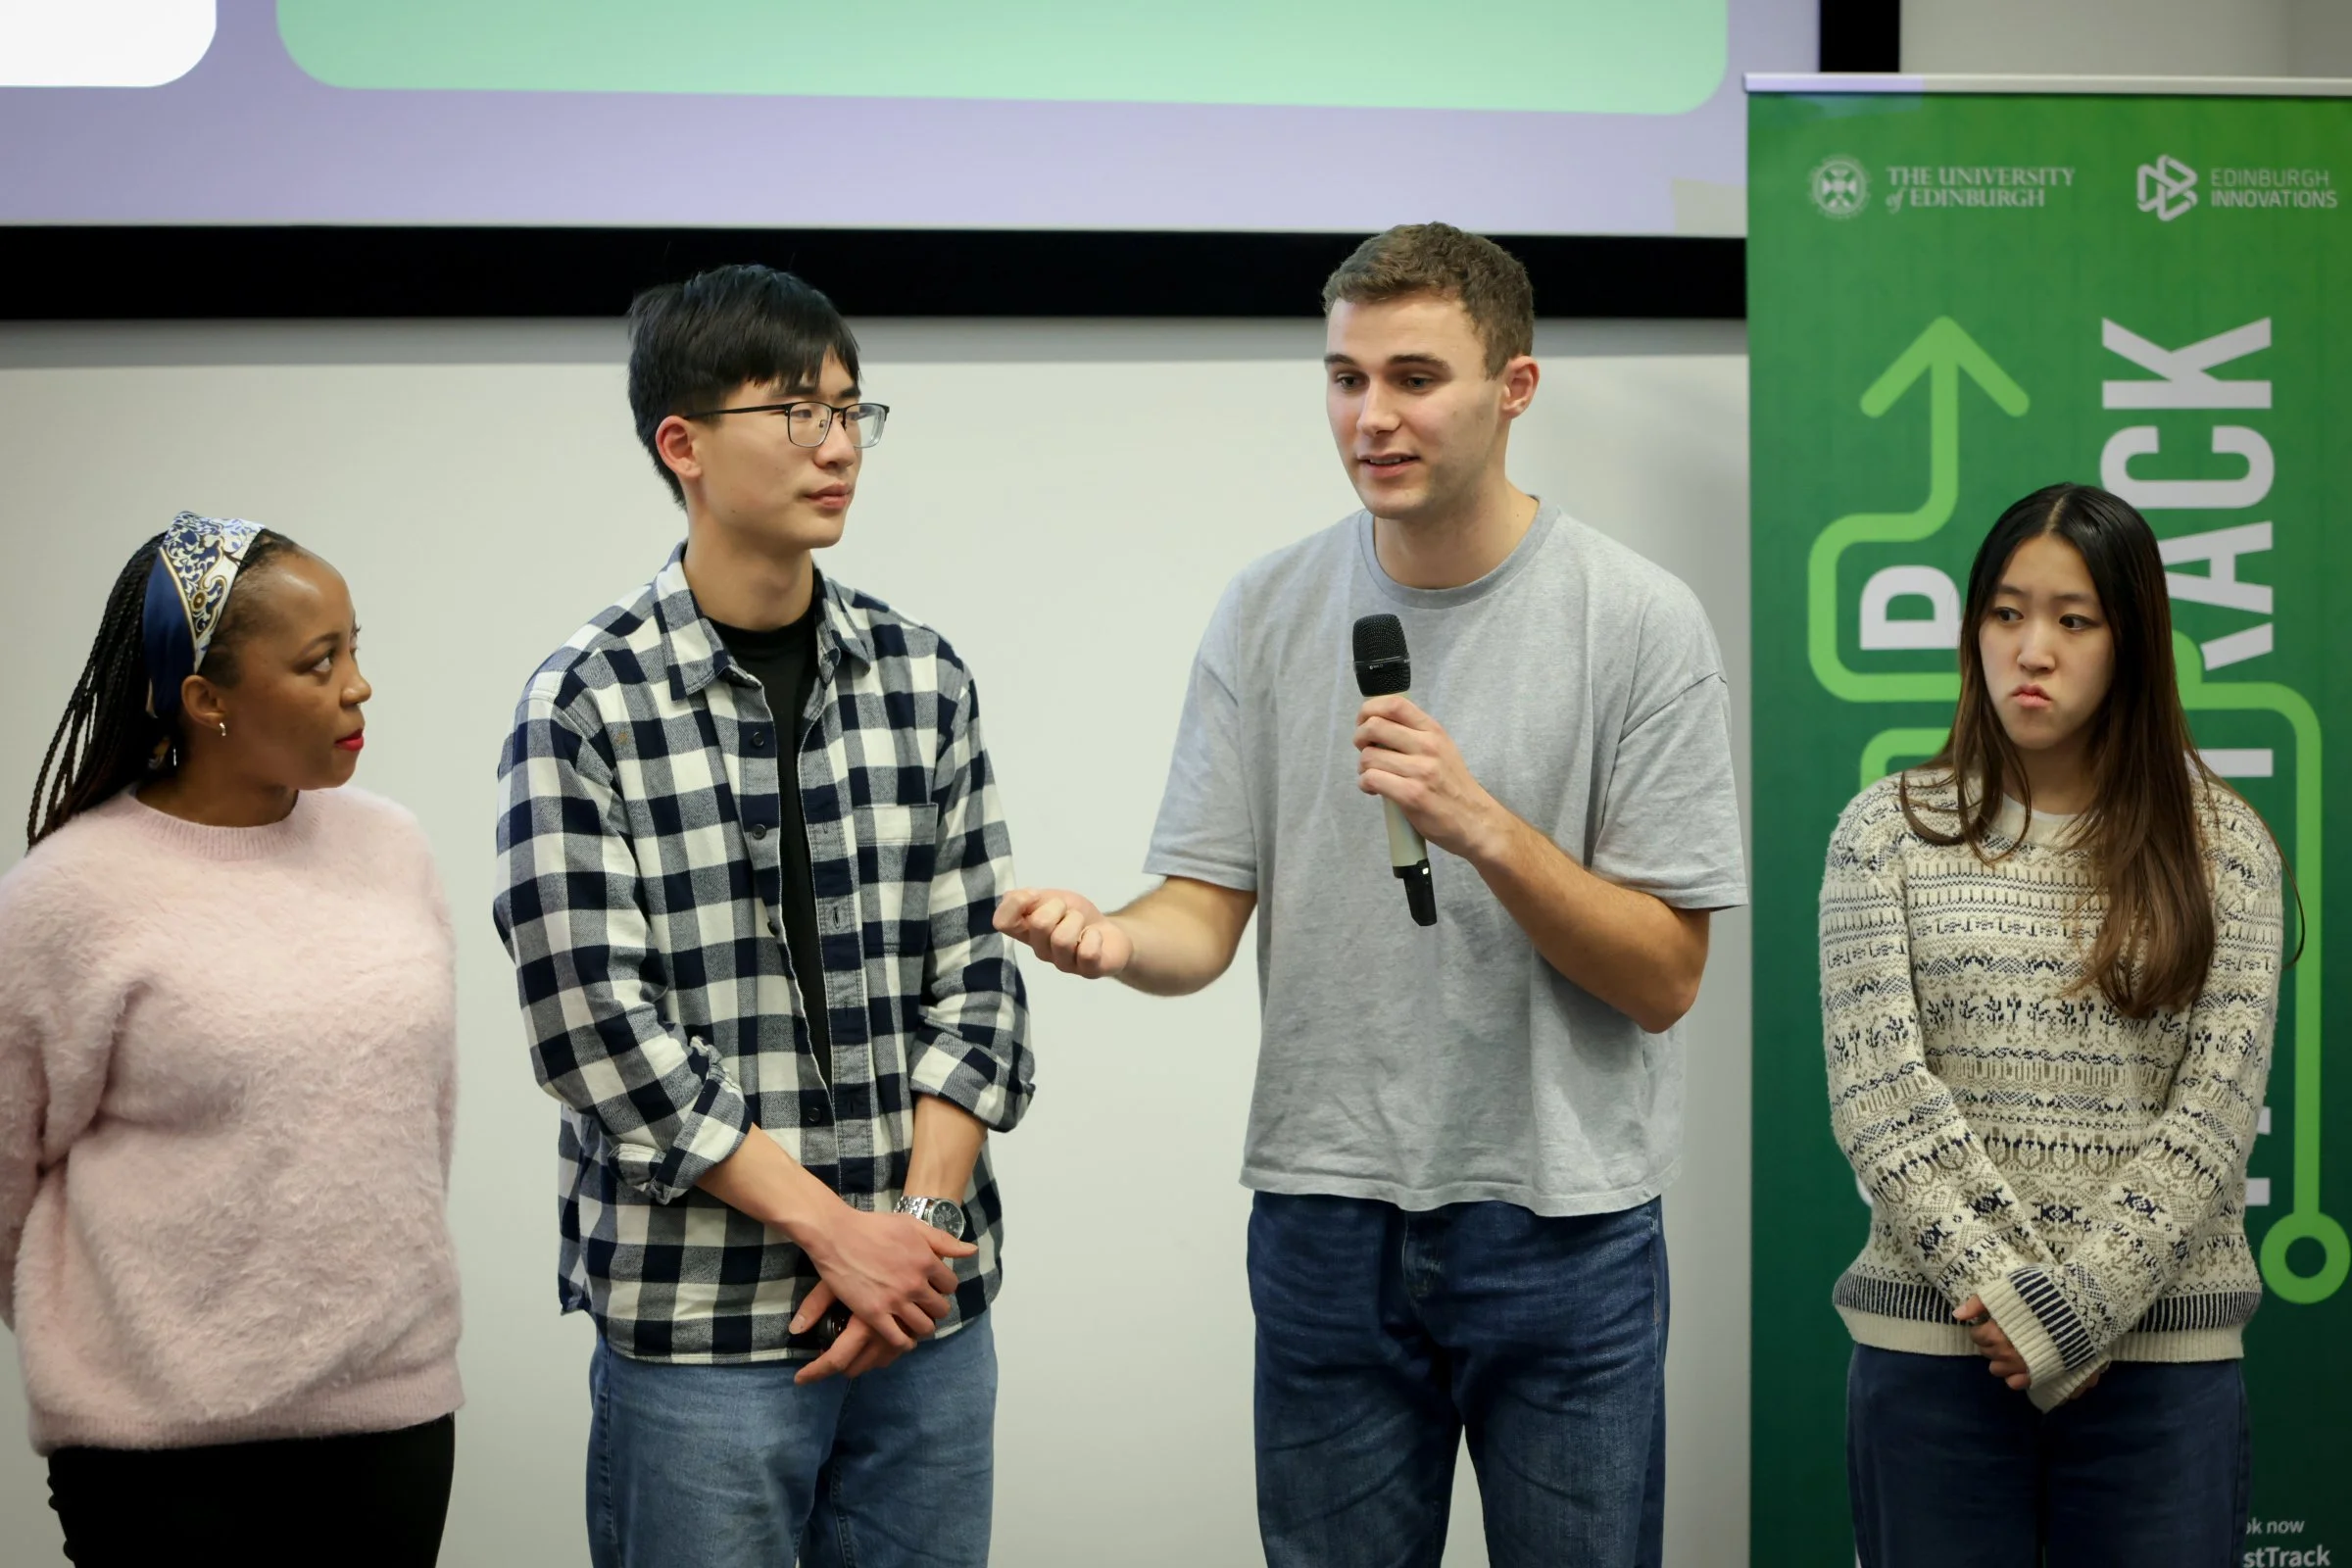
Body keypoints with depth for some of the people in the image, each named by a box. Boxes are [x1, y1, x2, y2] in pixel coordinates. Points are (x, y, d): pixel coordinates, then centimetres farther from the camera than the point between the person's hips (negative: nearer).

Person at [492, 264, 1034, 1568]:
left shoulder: (921, 679, 5)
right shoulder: (585, 707, -6)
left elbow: (974, 973, 5)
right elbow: (596, 1023, -11)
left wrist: (925, 1219, -7)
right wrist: (837, 1229, -13)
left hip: (928, 1311, 4)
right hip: (696, 1321, -3)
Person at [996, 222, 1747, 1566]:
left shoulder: (1640, 620, -6)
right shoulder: (1269, 613, 3)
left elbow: (1664, 976, -7)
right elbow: (1211, 908, 1)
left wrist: (1481, 825, -21)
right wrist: (1119, 940, -22)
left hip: (1565, 1220, -2)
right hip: (1330, 1215, 2)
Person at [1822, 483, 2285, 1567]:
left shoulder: (2221, 848, 5)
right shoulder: (1890, 831, 4)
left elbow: (2216, 1110, -3)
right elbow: (1878, 1092, -5)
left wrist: (2076, 1306, -14)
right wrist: (2007, 1294, -14)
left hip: (2161, 1349, 0)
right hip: (1935, 1345, 0)